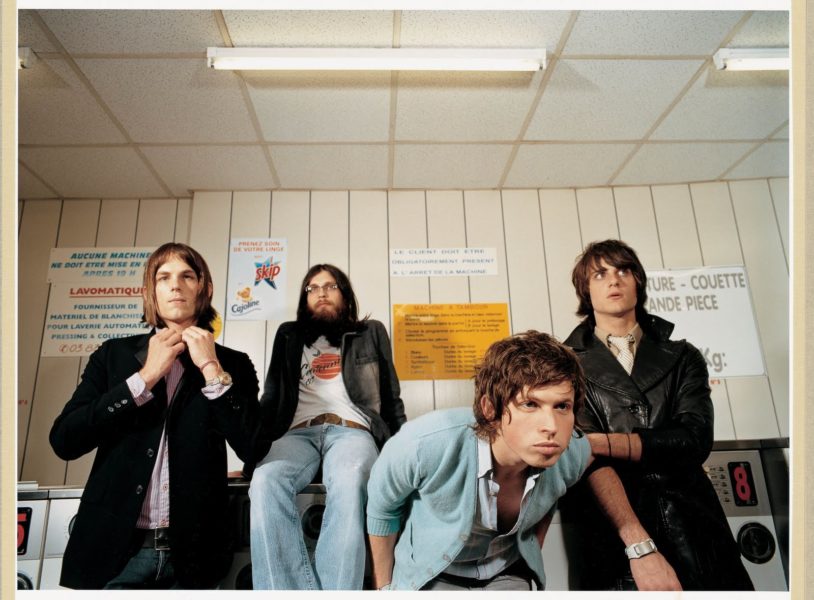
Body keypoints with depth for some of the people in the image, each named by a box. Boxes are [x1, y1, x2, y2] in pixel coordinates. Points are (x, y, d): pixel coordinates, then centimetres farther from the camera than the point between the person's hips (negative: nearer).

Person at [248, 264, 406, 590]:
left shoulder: (370, 333, 23)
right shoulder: (289, 335, 25)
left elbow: (391, 398, 19)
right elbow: (271, 399, 22)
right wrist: (254, 452, 9)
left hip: (352, 431, -1)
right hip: (299, 433, 2)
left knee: (348, 482, -39)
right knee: (265, 481, -35)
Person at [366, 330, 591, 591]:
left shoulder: (574, 454, -23)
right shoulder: (426, 443, -35)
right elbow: (381, 508, -14)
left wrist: (532, 558, 13)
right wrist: (384, 585, 0)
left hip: (508, 574, 3)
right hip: (432, 574, -2)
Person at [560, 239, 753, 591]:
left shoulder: (682, 357, 10)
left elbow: (695, 439, -5)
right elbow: (589, 459, -9)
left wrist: (601, 441, -14)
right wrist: (641, 547, -18)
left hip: (695, 531, 2)